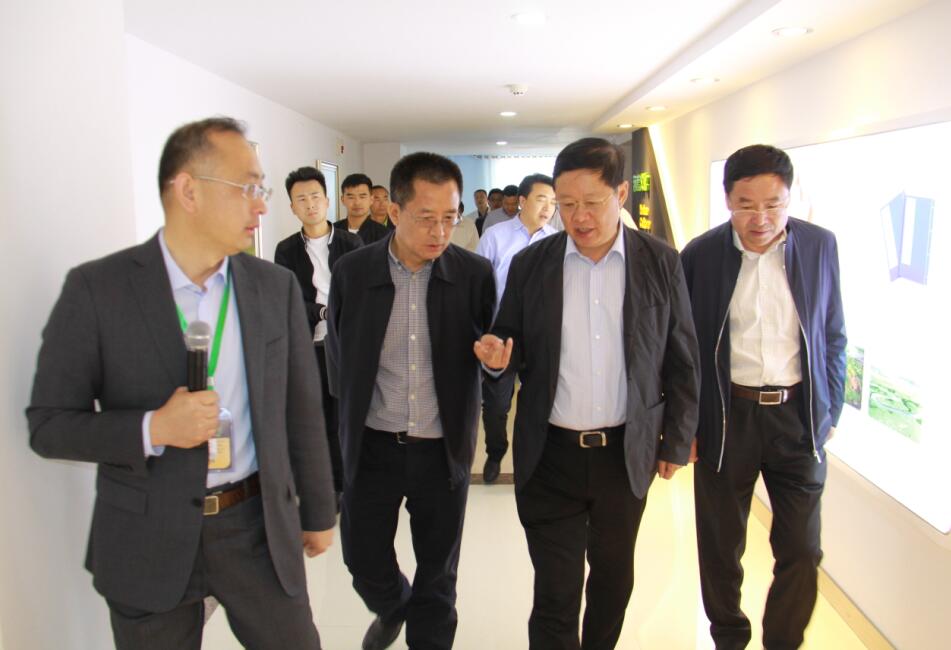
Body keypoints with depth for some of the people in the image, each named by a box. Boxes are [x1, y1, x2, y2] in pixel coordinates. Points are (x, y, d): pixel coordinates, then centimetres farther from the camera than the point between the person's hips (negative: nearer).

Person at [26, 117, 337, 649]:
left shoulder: (277, 287, -1)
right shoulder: (97, 289, -10)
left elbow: (303, 412, 5)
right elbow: (48, 424, -6)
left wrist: (319, 513, 11)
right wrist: (152, 429, -22)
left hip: (260, 528, 2)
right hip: (148, 541, -2)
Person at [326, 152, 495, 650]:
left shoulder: (474, 273, -8)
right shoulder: (352, 271, -7)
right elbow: (337, 354, 7)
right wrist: (355, 415, 7)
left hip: (443, 448, -1)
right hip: (372, 446, 1)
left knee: (438, 572, 13)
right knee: (365, 560, 16)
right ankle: (393, 608, 50)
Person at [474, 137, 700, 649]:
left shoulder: (660, 262, -3)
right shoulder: (530, 264, -3)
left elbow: (682, 361, 3)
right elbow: (513, 346, 6)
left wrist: (677, 443, 4)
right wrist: (498, 352, -17)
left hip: (627, 453, 1)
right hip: (549, 454, -1)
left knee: (613, 577, 21)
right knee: (555, 595, 4)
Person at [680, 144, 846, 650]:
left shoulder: (819, 246, -2)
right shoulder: (701, 255, -6)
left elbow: (833, 337, 7)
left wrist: (830, 411, 4)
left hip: (798, 416, 1)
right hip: (726, 416, -1)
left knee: (801, 550, 8)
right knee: (721, 545, 13)